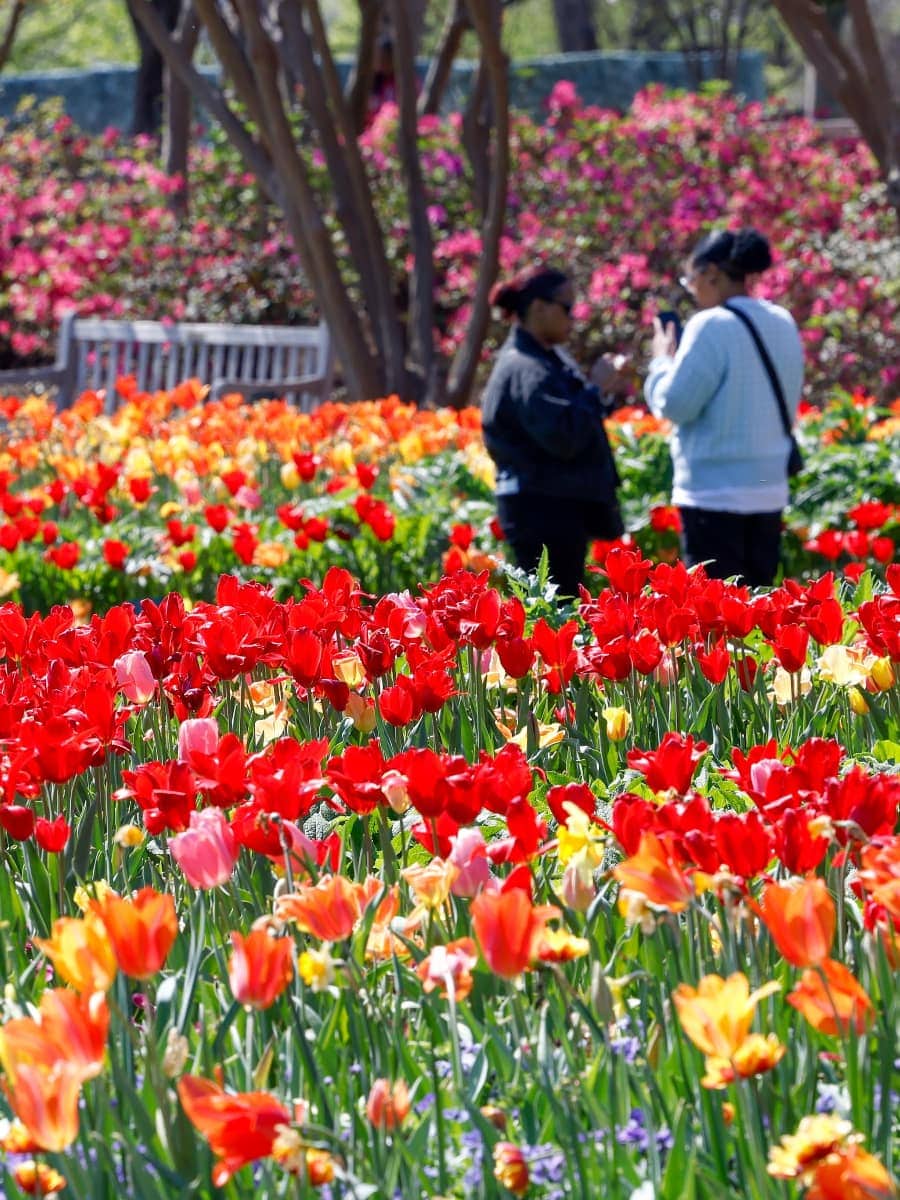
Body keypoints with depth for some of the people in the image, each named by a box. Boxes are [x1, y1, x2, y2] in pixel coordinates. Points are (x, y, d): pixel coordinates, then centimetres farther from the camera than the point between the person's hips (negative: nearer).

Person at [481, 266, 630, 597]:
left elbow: (574, 418, 25)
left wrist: (606, 394, 7)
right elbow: (563, 437, -25)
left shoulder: (549, 359, 16)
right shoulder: (525, 370, -16)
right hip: (543, 511, -11)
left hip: (561, 507, 11)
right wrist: (597, 390, -14)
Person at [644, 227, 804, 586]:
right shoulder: (783, 324, 9)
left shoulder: (711, 326, -14)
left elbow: (675, 403, -14)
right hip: (769, 489, 8)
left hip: (715, 491, -8)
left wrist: (663, 358, 2)